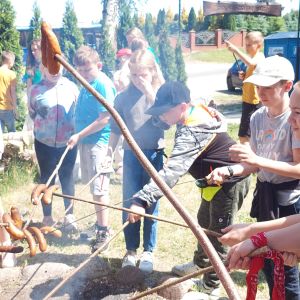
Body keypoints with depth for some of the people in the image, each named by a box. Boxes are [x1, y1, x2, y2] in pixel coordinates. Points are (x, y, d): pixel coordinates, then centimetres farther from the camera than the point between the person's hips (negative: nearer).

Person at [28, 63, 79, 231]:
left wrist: (74, 130, 3)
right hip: (44, 144, 0)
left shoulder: (71, 87, -4)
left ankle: (69, 215, 18)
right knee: (46, 179, 10)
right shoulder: (36, 90, -6)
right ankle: (47, 216, 21)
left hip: (68, 143, 1)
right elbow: (32, 113, 7)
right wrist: (42, 126, 5)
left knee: (67, 178, 8)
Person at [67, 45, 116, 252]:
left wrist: (79, 135, -17)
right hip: (86, 141, 9)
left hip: (98, 142, -9)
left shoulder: (104, 85, -15)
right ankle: (100, 223, 29)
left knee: (99, 188, -4)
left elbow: (104, 119, -19)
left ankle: (104, 231, 6)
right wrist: (79, 136, 11)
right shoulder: (87, 84, 11)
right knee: (93, 186, 17)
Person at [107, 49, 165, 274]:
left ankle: (149, 251, 20)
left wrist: (150, 93, -19)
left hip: (155, 155, -1)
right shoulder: (123, 97, 1)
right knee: (129, 204, 5)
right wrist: (109, 154, -1)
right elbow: (116, 129, 7)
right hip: (131, 155, 1)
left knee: (151, 204, 7)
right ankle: (131, 249, 21)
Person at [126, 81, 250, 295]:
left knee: (217, 235, 2)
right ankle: (200, 264, 48)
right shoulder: (197, 109, -6)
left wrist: (143, 199, -54)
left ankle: (211, 286, 19)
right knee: (204, 223, 26)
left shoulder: (192, 131, -34)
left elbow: (171, 171, -46)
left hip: (229, 184, -11)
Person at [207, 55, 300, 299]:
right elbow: (255, 164, 7)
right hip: (264, 195, 7)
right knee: (267, 260, 19)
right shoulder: (258, 117, 2)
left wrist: (257, 160, -29)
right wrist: (229, 170, -10)